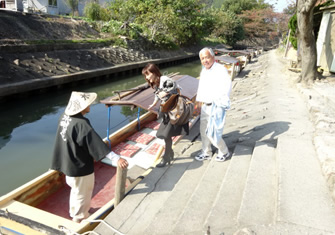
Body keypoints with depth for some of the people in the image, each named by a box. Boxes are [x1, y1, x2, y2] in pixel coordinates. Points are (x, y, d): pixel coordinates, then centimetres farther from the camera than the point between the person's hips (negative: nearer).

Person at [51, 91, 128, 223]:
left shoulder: (64, 117, -3)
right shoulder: (81, 124, -31)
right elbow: (97, 143, -38)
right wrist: (116, 159, -42)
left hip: (69, 164, 9)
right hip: (81, 167, -9)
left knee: (76, 190, 31)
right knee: (82, 194, 15)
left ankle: (75, 212, 53)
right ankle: (80, 219, 37)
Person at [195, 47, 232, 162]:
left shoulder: (221, 70, -15)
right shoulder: (203, 71, 12)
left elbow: (227, 86, -23)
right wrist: (199, 99, 19)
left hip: (216, 106, -8)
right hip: (205, 106, 8)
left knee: (212, 133, -6)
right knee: (204, 131, 16)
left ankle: (224, 152, 19)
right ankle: (206, 153, 35)